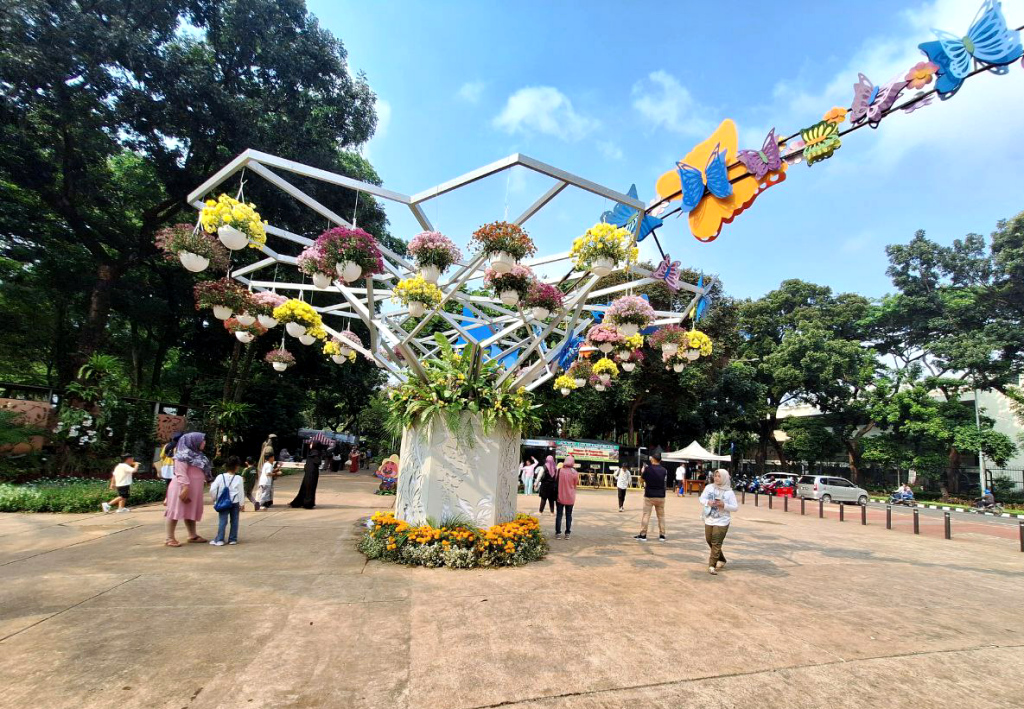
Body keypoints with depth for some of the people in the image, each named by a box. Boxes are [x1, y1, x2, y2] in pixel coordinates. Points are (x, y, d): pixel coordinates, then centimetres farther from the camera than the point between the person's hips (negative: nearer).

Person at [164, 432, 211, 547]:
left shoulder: (196, 455, 16)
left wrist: (204, 481, 19)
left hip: (194, 489, 10)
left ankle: (193, 535, 19)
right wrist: (185, 487, -26)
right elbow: (181, 473, -21)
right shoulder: (183, 456, -14)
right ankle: (169, 538, 2)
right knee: (176, 511, -3)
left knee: (191, 512, 13)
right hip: (183, 488, -10)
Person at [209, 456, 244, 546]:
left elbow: (213, 490, -3)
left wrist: (214, 499, 14)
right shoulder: (239, 478, -6)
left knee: (222, 521, 3)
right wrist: (241, 504, 7)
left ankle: (219, 539, -1)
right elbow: (241, 492, -2)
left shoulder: (220, 477, -4)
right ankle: (233, 539, 12)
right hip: (235, 502, 0)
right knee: (234, 521, 8)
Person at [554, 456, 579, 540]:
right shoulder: (574, 473, -11)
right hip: (570, 498, 0)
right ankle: (567, 533, 12)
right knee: (568, 515, 12)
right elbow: (576, 483, 0)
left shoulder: (559, 471, -10)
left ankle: (558, 533, 6)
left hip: (560, 497, 0)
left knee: (559, 515, 9)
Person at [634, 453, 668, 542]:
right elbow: (665, 481, 7)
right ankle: (662, 535, 16)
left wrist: (643, 471, 20)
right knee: (661, 516, 13)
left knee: (646, 515, 3)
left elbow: (642, 479, 2)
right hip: (661, 496, 3)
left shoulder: (648, 469, -10)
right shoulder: (664, 470, -2)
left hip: (649, 496, -2)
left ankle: (643, 535, 3)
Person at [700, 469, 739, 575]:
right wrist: (708, 502, -18)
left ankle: (712, 565, -2)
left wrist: (724, 505, -22)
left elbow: (735, 507, -6)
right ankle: (721, 560, 37)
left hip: (722, 522, -5)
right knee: (709, 541, 16)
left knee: (716, 544, -8)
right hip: (709, 520, 5)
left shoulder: (729, 492, -8)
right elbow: (702, 498, 3)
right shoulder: (709, 487, 0)